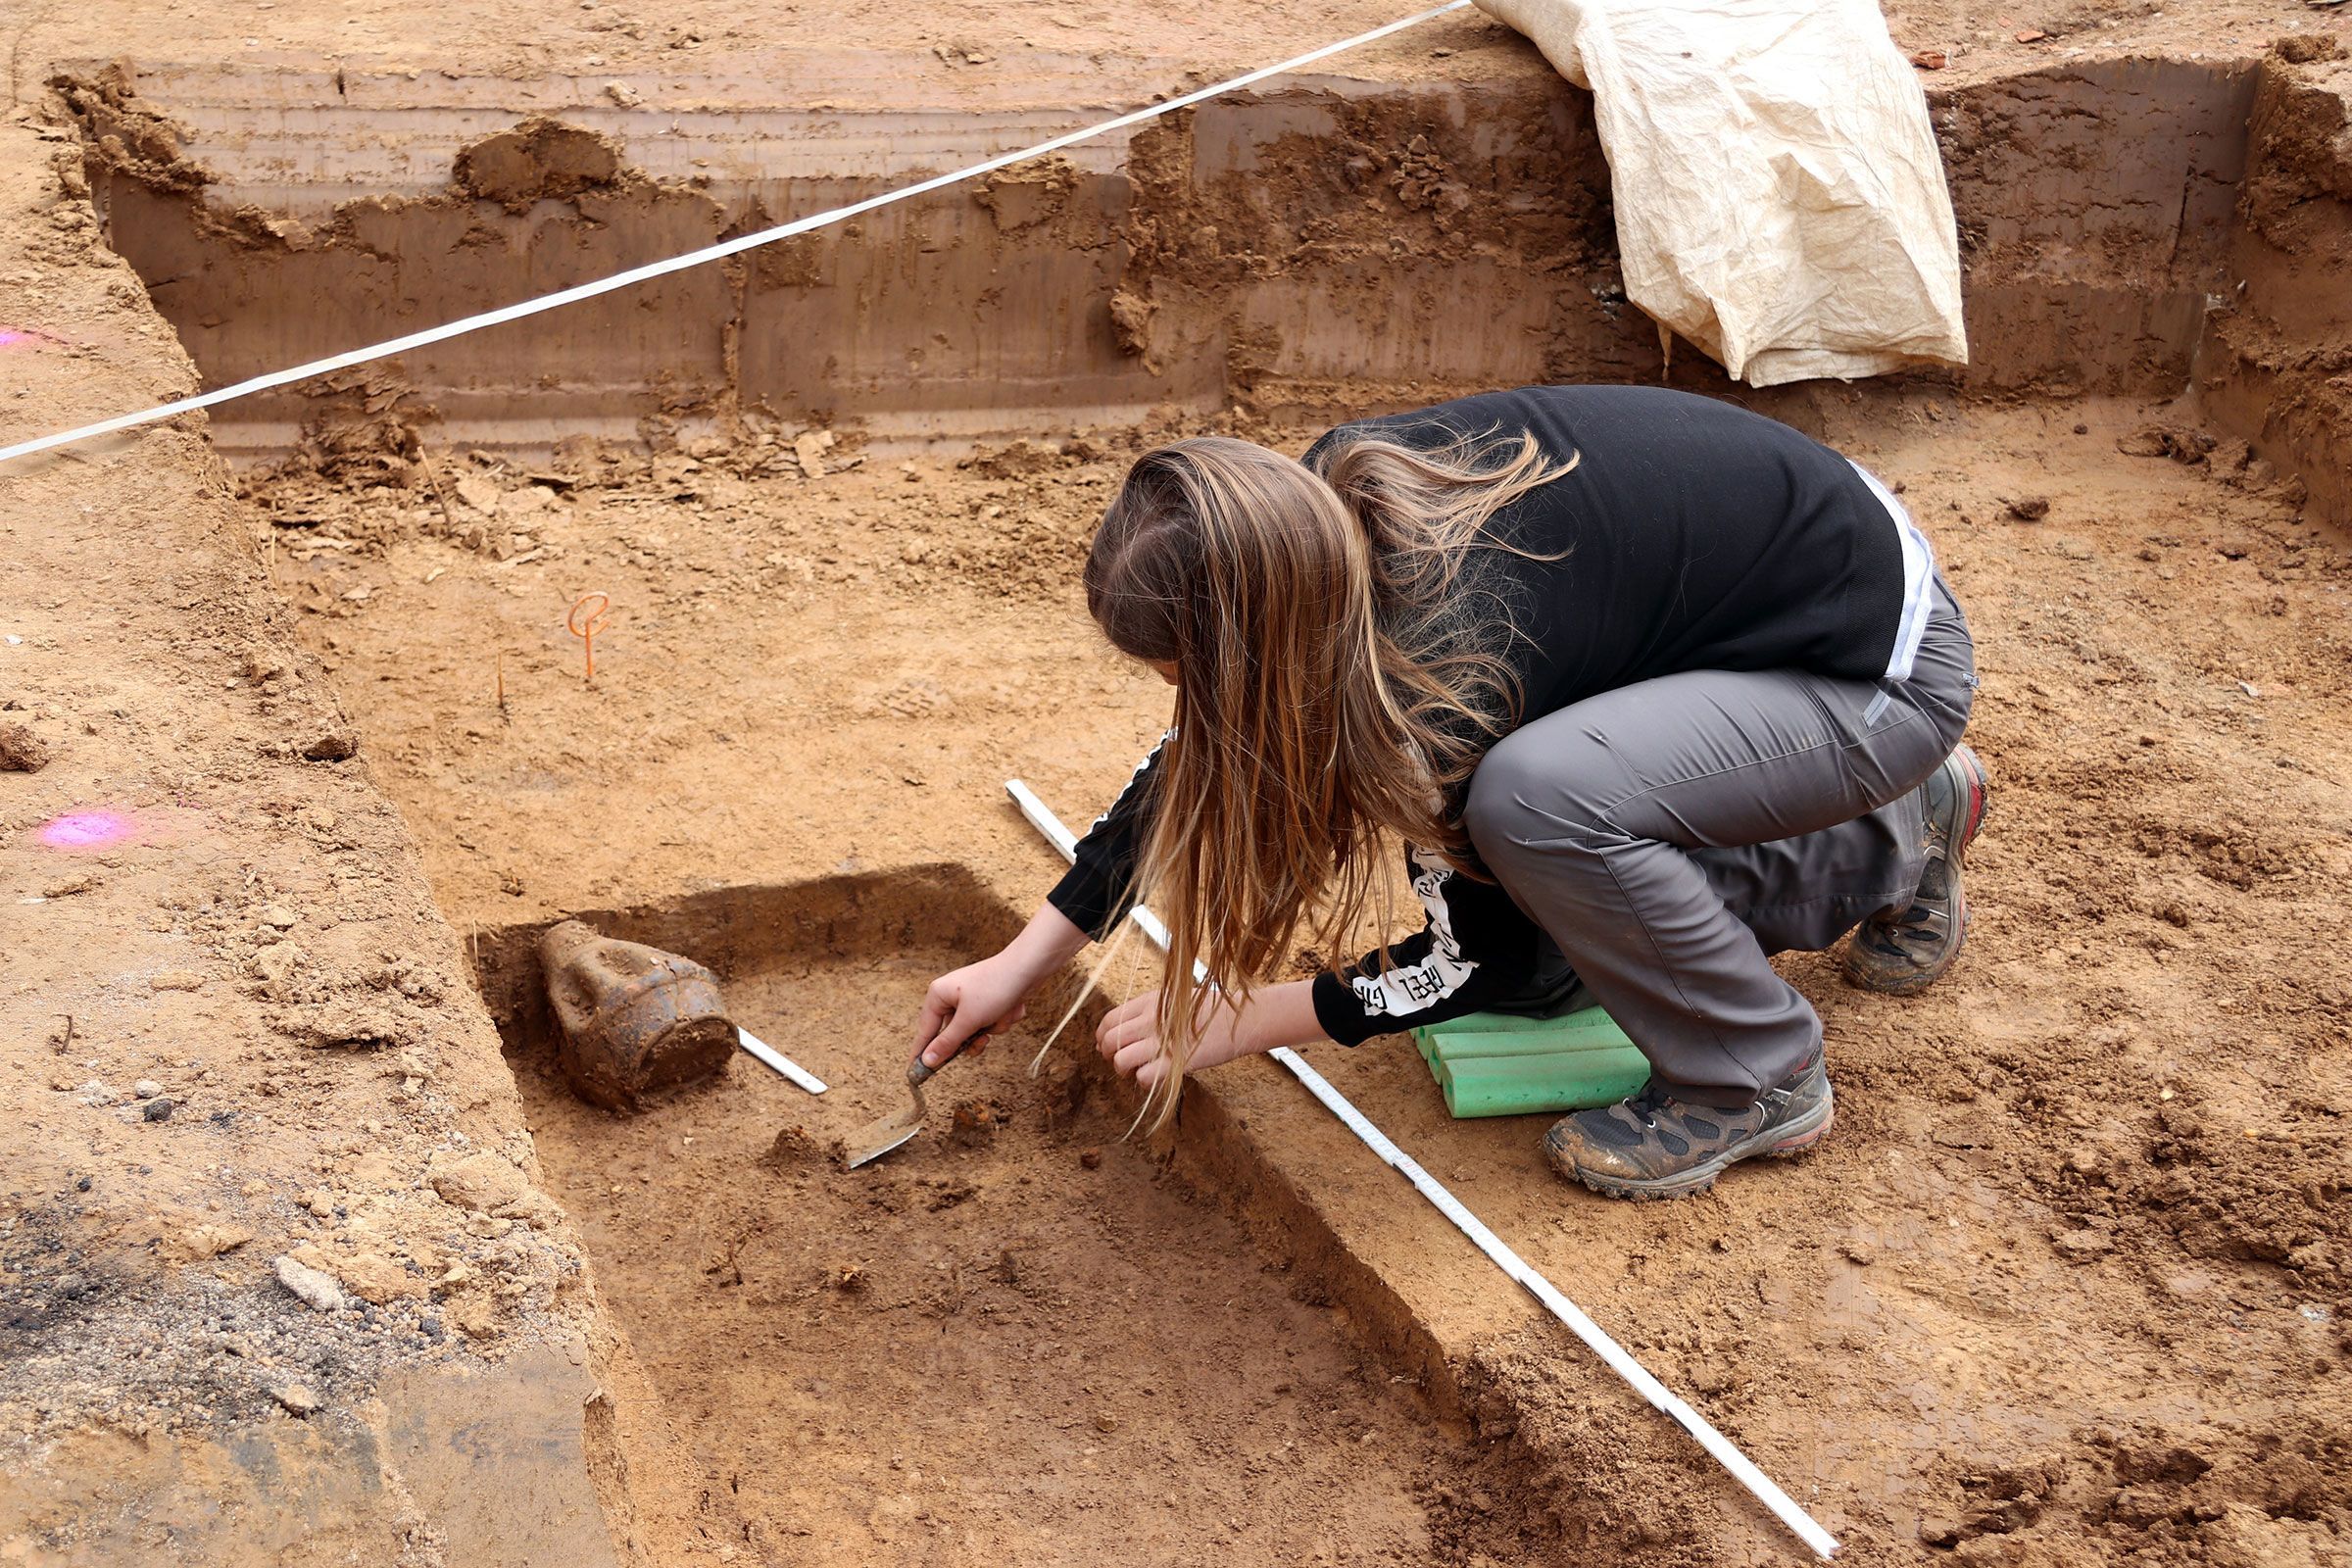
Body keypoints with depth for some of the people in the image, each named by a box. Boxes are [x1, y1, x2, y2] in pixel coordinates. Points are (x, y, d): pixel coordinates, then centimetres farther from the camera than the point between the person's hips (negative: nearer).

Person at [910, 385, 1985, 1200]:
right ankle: (1898, 839, 23)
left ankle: (1757, 1084, -6)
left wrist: (1236, 1025, -7)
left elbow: (1478, 955, -17)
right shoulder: (1320, 512, -14)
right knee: (1535, 970, 5)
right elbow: (1205, 748, 2)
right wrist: (1022, 962, 4)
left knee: (1533, 798, -34)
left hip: (1887, 668, -8)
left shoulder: (1451, 666, -35)